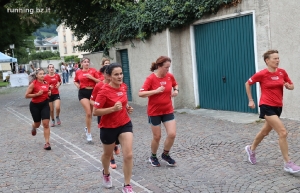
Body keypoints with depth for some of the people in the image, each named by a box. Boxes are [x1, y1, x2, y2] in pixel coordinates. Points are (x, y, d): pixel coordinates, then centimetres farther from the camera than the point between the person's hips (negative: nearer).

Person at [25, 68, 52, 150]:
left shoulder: (46, 83, 1)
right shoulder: (33, 84, -15)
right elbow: (26, 95, -14)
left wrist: (49, 93, -1)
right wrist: (37, 94, -24)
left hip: (45, 104, 3)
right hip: (35, 105, -3)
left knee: (46, 124, -8)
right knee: (37, 124, 13)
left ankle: (47, 143, -3)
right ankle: (33, 127, 53)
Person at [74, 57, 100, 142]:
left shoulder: (93, 70, 0)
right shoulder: (78, 72, 3)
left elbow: (99, 81, -2)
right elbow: (75, 81, 21)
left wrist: (92, 77, -15)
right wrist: (77, 85, 1)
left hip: (93, 92, 1)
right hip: (83, 93, -1)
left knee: (90, 113, 13)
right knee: (88, 113, -12)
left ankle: (87, 128, 40)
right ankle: (88, 133, 0)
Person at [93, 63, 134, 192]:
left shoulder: (124, 86, -3)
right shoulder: (104, 91, -22)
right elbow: (95, 112, -21)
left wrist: (127, 108, 0)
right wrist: (113, 109, -31)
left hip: (125, 124, 4)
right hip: (108, 127, -4)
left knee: (128, 155, -6)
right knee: (107, 154, 20)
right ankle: (106, 174, 52)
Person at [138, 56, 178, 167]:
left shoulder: (170, 76, -3)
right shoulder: (151, 78, -17)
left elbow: (175, 85, 19)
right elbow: (140, 94, -22)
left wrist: (176, 91, -3)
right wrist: (156, 91, -29)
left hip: (168, 111, 4)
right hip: (154, 112, -4)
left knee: (172, 134, -4)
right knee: (157, 137, 6)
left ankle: (166, 154, 23)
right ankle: (153, 157, 32)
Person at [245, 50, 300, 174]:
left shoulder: (282, 72, 1)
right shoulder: (262, 74, -11)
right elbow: (247, 84, 2)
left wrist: (288, 86, -12)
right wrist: (250, 100, 3)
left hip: (278, 107, 6)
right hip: (267, 106, -6)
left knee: (265, 131, 21)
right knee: (283, 133, -15)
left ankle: (251, 149, 45)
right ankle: (288, 164, -5)